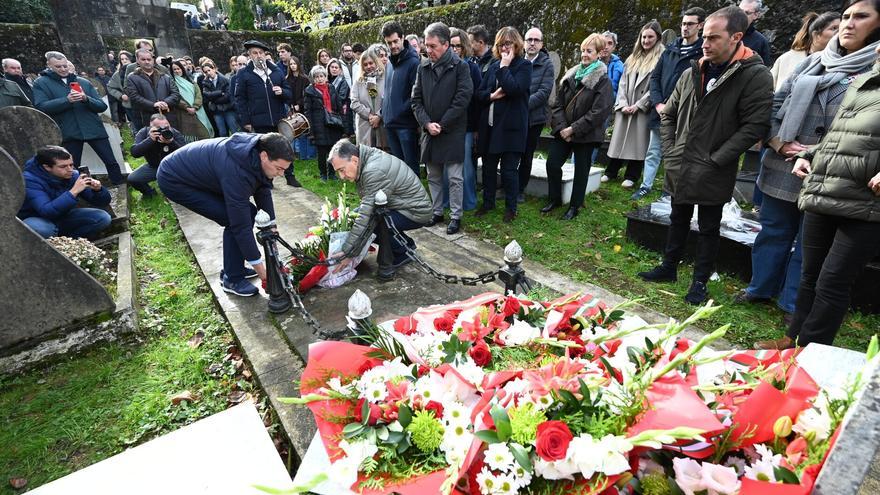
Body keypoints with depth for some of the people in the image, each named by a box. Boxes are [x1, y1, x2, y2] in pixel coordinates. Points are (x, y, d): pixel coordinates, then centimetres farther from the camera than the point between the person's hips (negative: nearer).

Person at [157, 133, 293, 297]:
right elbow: (241, 224, -33)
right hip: (174, 180, -9)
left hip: (199, 171, 9)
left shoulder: (256, 152, -14)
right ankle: (232, 278, -2)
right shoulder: (237, 170, -38)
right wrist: (259, 266, -25)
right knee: (236, 220, -18)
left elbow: (263, 193, -2)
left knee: (247, 212, 1)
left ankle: (234, 268, 16)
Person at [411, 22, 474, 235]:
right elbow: (416, 100, 7)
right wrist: (427, 123, -8)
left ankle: (456, 216, 12)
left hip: (452, 132, -5)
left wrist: (442, 125, -13)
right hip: (429, 132, 5)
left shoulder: (460, 66, -6)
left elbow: (462, 99, -12)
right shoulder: (423, 68, 8)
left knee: (455, 177, 0)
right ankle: (436, 211, 26)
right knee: (433, 176, 13)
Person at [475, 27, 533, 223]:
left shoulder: (524, 65, -2)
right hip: (490, 125, 5)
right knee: (488, 166, 12)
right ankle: (488, 202, 28)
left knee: (508, 169, 0)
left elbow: (514, 89, -19)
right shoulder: (493, 66, 14)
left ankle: (511, 208, 14)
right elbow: (480, 93, 10)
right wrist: (492, 95, -9)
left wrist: (505, 66, -12)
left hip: (511, 126, -5)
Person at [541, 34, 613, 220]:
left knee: (581, 170, 6)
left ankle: (574, 206, 20)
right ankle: (555, 199, 22)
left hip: (586, 135, -5)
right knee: (552, 164, 2)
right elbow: (557, 103, 4)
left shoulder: (603, 80, -9)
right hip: (563, 132, 5)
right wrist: (561, 127, -10)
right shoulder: (571, 75, 7)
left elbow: (599, 112, -17)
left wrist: (573, 129, -18)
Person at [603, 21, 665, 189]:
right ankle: (611, 172, 15)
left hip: (644, 109, -4)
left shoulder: (661, 58, -2)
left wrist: (638, 105, -13)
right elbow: (623, 82, 10)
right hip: (625, 107, 5)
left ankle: (631, 176, 7)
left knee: (637, 141, -2)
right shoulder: (632, 58, 16)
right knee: (619, 138, 6)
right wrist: (622, 103, -4)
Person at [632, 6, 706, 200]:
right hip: (660, 111, 5)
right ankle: (646, 186, 22)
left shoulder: (704, 52, -5)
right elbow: (655, 77, 10)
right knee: (653, 152, 12)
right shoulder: (670, 49, 11)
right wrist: (658, 103, -4)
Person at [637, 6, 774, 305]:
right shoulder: (692, 73, 6)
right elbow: (669, 114, 15)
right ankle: (669, 268, 34)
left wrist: (716, 159, -17)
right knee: (678, 220, 18)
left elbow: (755, 126, -15)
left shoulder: (756, 76, -11)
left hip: (713, 175, -5)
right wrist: (670, 151, 5)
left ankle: (700, 281, 22)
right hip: (680, 168, 5)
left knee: (709, 229, 8)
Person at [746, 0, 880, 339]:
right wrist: (777, 140, -4)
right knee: (772, 232, 15)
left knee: (808, 243, 7)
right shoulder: (812, 61, 9)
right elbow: (776, 102, 11)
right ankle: (760, 288, 30)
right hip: (781, 167, 4)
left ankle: (792, 304, 21)